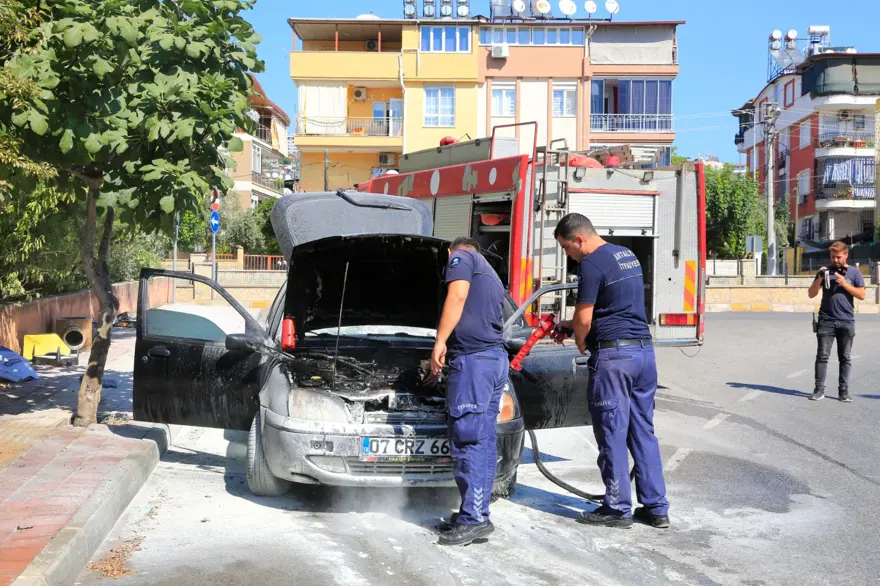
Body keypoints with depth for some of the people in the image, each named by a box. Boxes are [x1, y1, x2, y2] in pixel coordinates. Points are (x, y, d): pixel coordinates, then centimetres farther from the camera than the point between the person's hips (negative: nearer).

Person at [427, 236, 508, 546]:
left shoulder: (460, 257, 7)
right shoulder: (491, 276, 32)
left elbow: (457, 295, -13)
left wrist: (440, 341, -15)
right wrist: (442, 367, 42)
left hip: (472, 358, -9)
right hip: (496, 359, 9)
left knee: (467, 439, -9)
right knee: (483, 442, 10)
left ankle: (473, 518, -10)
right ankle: (477, 514, 15)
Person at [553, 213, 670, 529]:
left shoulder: (592, 264, -12)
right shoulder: (628, 255, 16)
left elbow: (583, 319, -11)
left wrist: (581, 343, 9)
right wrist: (573, 325, 26)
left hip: (613, 353, -8)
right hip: (644, 349, 9)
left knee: (612, 433, 1)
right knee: (643, 430, 12)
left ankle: (618, 509, 8)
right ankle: (656, 507, 16)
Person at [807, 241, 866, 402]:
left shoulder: (854, 272, 5)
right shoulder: (825, 271, 8)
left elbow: (862, 295, -1)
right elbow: (811, 294, 5)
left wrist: (844, 283, -12)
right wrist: (820, 278, -10)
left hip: (846, 322, 0)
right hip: (826, 321, 0)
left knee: (845, 358, 4)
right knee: (822, 356, -3)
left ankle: (843, 390, 9)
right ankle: (819, 389, -1)